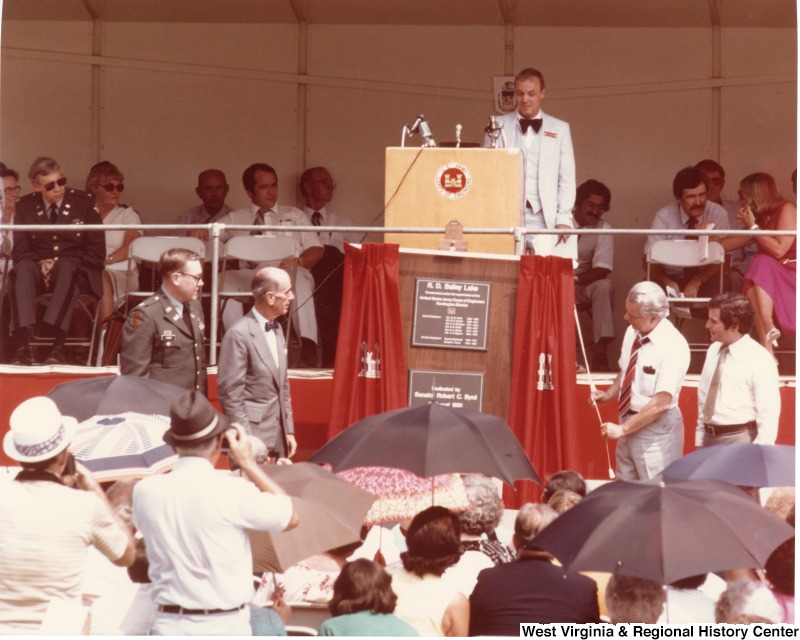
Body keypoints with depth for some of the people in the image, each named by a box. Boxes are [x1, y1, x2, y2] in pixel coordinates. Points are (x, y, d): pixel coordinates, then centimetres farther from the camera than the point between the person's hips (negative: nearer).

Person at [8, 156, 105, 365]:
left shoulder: (84, 203, 1)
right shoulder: (25, 206, 6)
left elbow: (97, 252, -1)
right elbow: (20, 251, 7)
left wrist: (61, 265, -14)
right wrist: (40, 264, -15)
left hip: (74, 272, -2)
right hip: (39, 271, 2)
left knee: (66, 267, -38)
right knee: (22, 268, -34)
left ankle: (59, 347, -49)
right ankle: (22, 346, -44)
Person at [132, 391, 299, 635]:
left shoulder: (145, 492, -2)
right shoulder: (232, 492, -13)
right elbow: (290, 517, 2)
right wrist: (248, 463, 6)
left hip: (168, 625, 4)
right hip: (224, 627, -3)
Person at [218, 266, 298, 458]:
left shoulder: (277, 329, 12)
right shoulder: (239, 334, -14)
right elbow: (230, 394, -16)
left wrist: (289, 431, 14)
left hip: (278, 437, 8)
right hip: (253, 435, -8)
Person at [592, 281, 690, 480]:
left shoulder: (673, 346, -23)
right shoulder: (633, 332, 0)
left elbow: (661, 403, -25)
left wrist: (622, 428, -22)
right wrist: (608, 395, -1)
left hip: (657, 429, -7)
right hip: (629, 422, 8)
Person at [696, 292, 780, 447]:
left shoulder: (759, 360, -13)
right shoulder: (713, 351, 8)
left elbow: (768, 414, -13)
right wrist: (699, 442, 13)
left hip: (740, 441, -7)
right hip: (710, 439, 7)